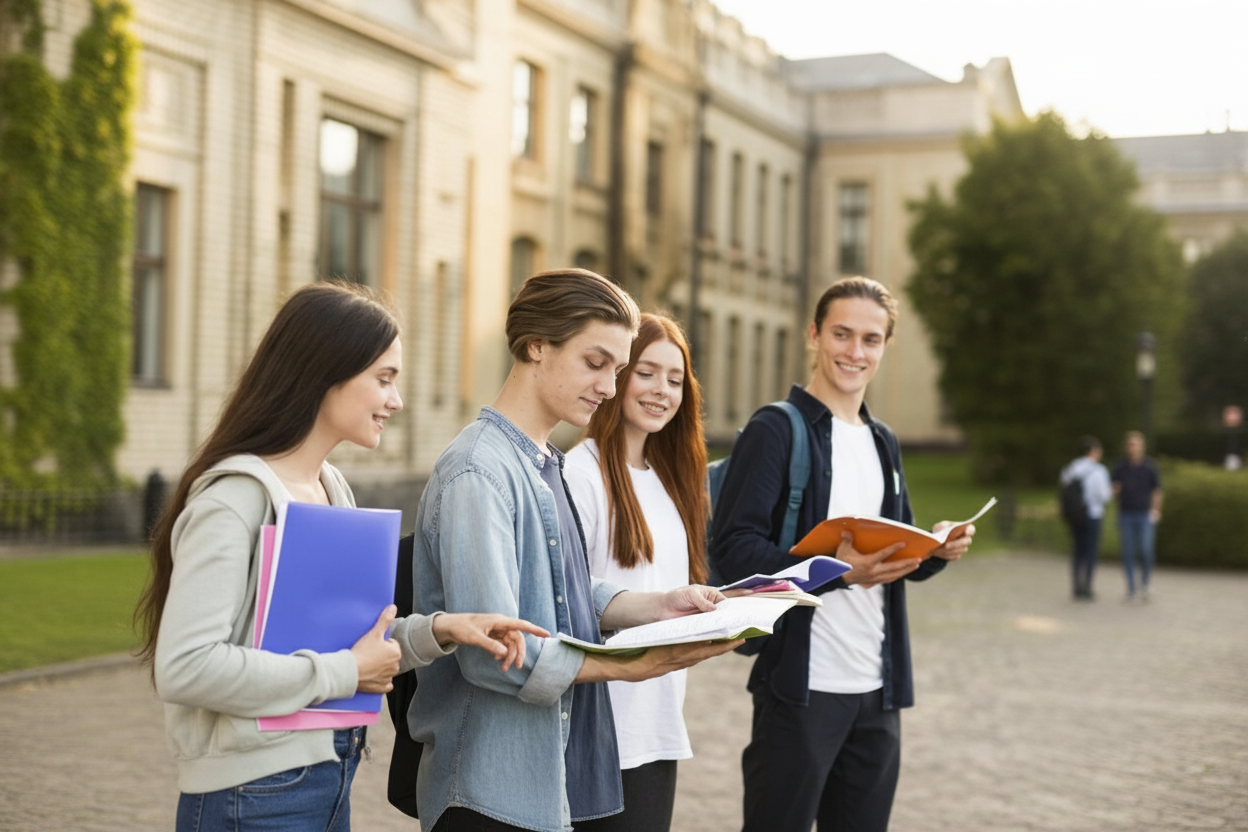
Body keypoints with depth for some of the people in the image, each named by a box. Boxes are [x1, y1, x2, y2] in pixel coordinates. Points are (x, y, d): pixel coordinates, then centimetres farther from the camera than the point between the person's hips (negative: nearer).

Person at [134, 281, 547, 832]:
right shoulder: (236, 495, -17)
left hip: (331, 780, 8)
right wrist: (342, 674, -18)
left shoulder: (332, 489, 11)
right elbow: (183, 667, -25)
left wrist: (437, 630, -2)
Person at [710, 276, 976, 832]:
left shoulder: (883, 442, 16)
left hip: (876, 688, 7)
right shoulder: (776, 430, -7)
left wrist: (936, 551, -2)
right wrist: (834, 569, -28)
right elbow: (733, 547, -16)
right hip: (802, 686, -7)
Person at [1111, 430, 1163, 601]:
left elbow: (1157, 491, 7)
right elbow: (1113, 489, 12)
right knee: (1128, 552, 2)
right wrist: (1115, 490, -11)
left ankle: (1144, 584, 11)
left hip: (1145, 515, -2)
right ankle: (1130, 587, 11)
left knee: (1146, 552, -10)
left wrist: (1155, 510, -1)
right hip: (1125, 515, 2)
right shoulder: (1119, 467, 4)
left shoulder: (1149, 466, 2)